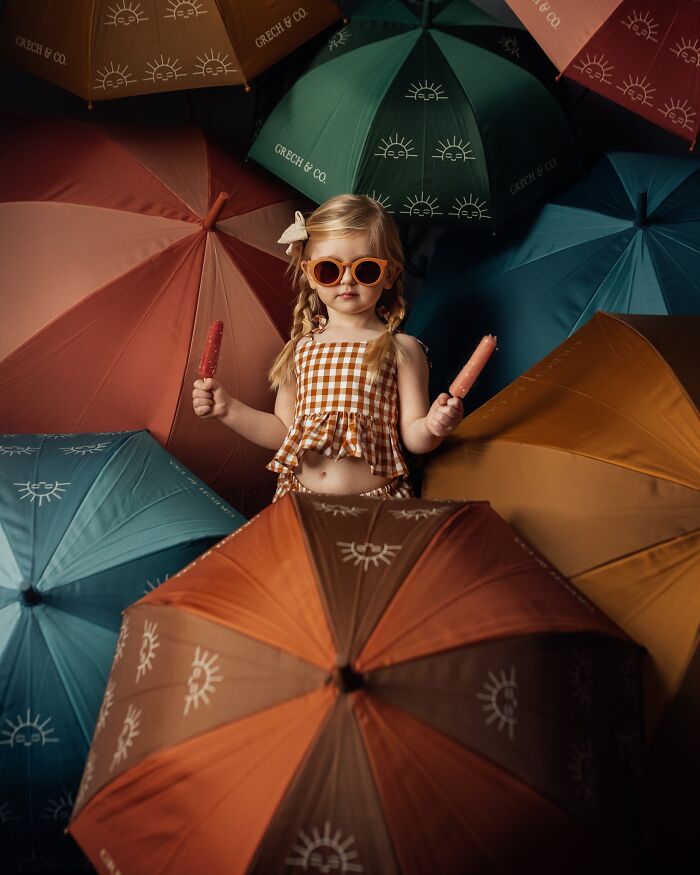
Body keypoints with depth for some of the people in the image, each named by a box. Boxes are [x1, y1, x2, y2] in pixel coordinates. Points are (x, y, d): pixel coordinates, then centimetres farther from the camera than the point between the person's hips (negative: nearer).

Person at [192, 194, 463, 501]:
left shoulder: (401, 349, 1)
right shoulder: (300, 348, 11)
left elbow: (413, 438, 0)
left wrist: (431, 428, -20)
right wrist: (229, 409, 7)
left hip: (377, 502, -2)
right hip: (300, 497, 2)